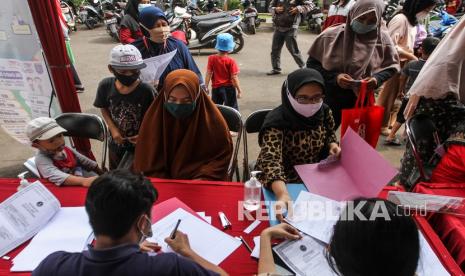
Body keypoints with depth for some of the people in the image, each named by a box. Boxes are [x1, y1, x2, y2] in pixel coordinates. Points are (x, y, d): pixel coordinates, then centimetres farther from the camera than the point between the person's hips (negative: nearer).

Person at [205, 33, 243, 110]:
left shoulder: (211, 58, -6)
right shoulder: (231, 61, -15)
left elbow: (208, 74, -6)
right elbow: (234, 78, -15)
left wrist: (206, 87, 2)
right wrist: (239, 90, -7)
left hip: (216, 88, 3)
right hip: (228, 88, -3)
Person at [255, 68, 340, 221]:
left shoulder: (324, 112, -9)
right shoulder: (276, 122, -27)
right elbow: (271, 160, -40)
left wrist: (333, 146, -11)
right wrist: (283, 195, -58)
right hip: (286, 182, -5)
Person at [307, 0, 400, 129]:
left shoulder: (382, 39, -5)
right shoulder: (332, 35, -12)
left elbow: (392, 66, 6)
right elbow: (312, 63, -7)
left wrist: (378, 79, -15)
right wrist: (334, 77, -21)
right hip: (331, 99, -1)